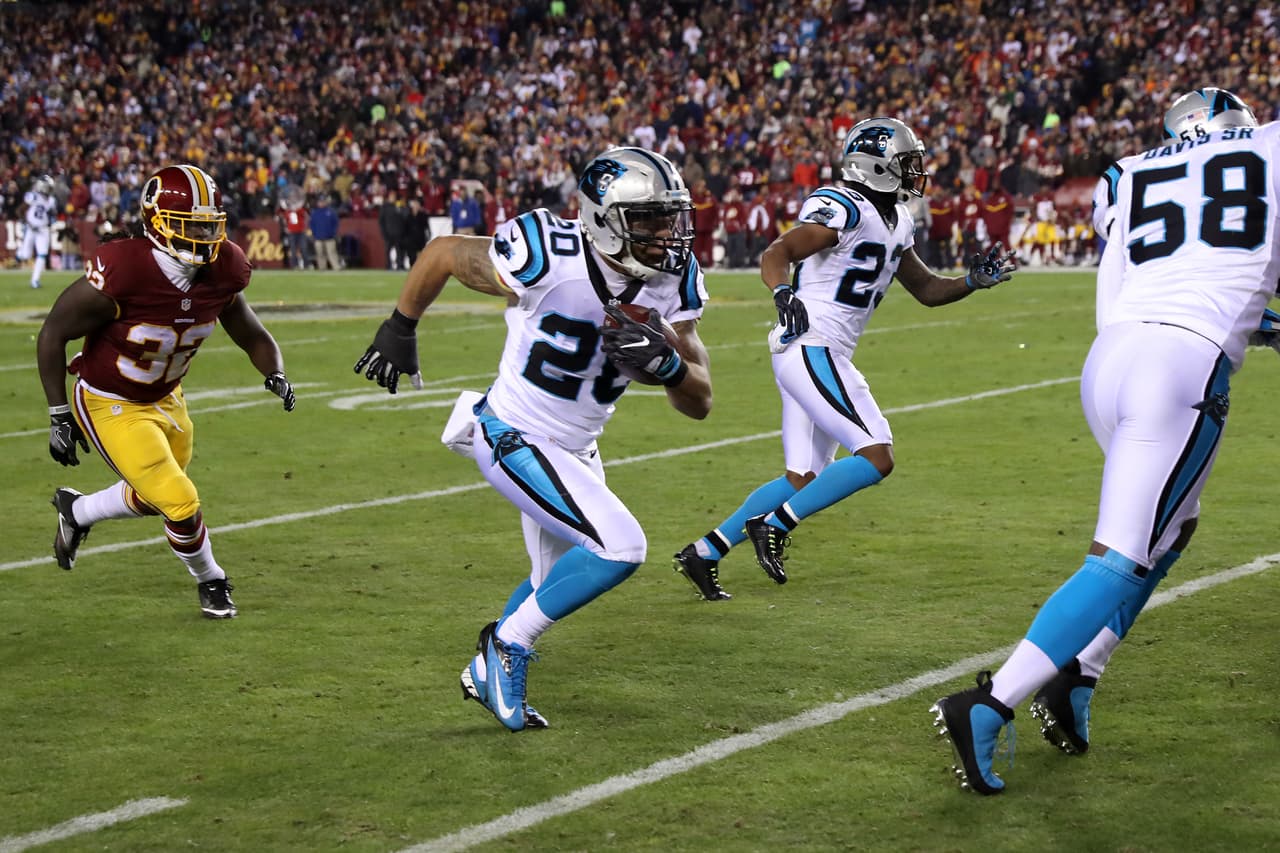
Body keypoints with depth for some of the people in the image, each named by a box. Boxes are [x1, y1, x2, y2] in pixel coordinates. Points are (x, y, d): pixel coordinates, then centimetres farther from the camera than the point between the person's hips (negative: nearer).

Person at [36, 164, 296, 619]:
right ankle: (210, 581, 20)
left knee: (152, 498, 23)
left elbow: (251, 335, 3)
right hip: (109, 406, -7)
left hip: (164, 400, 7)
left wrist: (275, 374, -18)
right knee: (181, 504, -10)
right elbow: (53, 334, -20)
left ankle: (76, 511, 53)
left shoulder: (222, 272, -15)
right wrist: (59, 416, -19)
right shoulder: (122, 273, -33)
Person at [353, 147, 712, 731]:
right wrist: (400, 329, 1)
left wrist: (664, 362, -28)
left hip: (574, 450, 8)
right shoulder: (551, 261, -28)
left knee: (558, 586, 21)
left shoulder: (673, 281, -10)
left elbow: (699, 403, -7)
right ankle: (507, 645, -3)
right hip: (512, 439, -8)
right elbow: (442, 251, -10)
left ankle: (488, 675, 44)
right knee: (619, 548, -21)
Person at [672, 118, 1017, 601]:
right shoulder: (843, 210, -14)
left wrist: (973, 281, 8)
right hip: (811, 349, -10)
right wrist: (783, 294, -41)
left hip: (824, 357, 10)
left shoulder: (896, 223, 16)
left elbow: (926, 290, 24)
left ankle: (704, 554, 15)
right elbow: (775, 255, -22)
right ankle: (773, 525, -8)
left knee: (803, 479, 11)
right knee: (876, 457, -15)